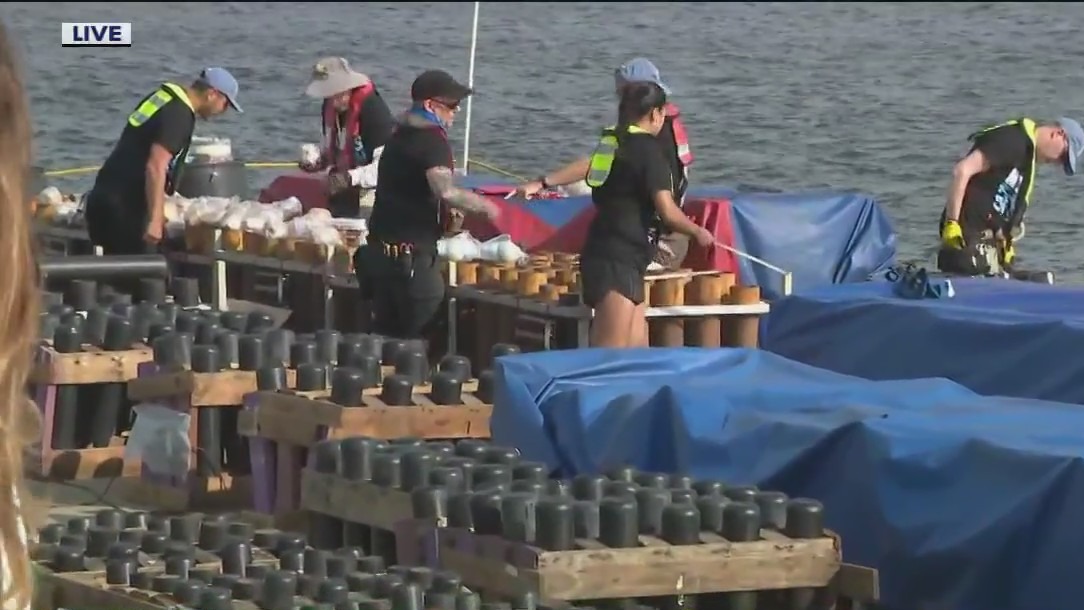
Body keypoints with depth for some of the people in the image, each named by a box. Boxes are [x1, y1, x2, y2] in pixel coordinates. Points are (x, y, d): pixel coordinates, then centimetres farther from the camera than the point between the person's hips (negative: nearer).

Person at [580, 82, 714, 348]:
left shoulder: (610, 141, 15)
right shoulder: (647, 148, -10)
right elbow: (667, 211, -16)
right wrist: (698, 232, 2)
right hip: (618, 262, -9)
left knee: (638, 353, 11)